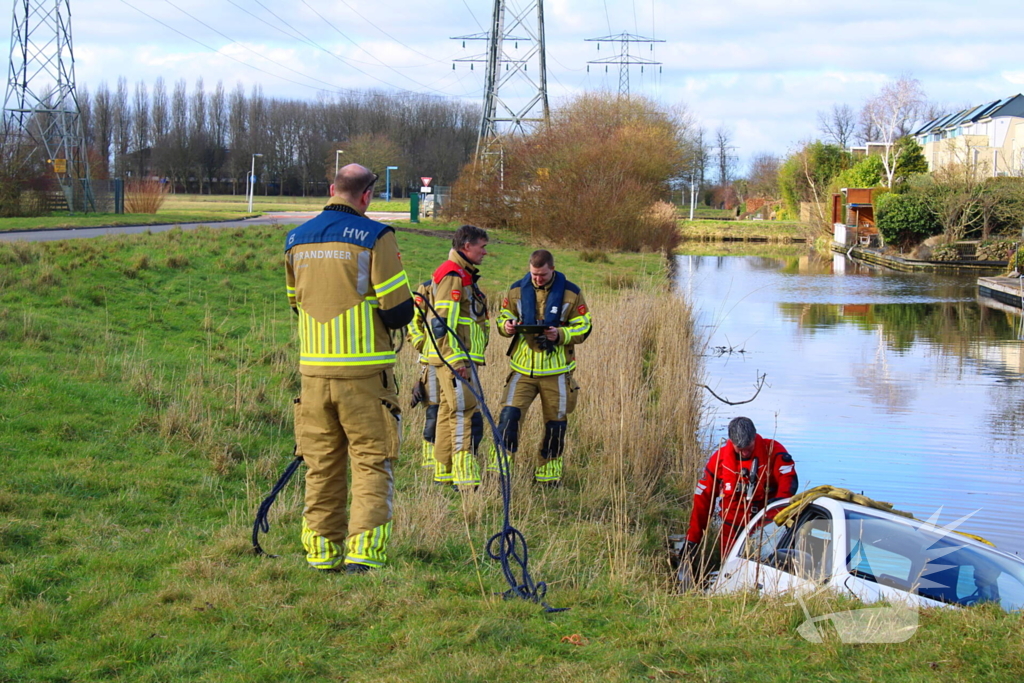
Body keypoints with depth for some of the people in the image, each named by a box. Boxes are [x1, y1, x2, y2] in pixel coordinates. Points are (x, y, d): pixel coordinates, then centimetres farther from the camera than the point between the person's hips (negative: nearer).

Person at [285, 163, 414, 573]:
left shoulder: (296, 240, 9)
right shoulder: (374, 237, -9)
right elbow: (398, 310, -10)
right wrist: (385, 317, 11)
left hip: (313, 370, 5)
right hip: (364, 372, -5)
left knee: (321, 466, 12)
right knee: (371, 463, 2)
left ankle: (323, 551, 15)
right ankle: (363, 551, -7)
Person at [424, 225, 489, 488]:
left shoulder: (464, 275, 20)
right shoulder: (453, 276, -14)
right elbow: (442, 322, -21)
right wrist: (456, 360, -24)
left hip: (458, 358, 11)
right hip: (455, 358, -11)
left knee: (450, 411, 15)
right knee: (467, 413, -14)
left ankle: (444, 471, 22)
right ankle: (466, 477, -17)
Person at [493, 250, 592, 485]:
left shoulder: (570, 293, -2)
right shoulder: (517, 290, 3)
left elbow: (584, 327, 0)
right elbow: (503, 317, 13)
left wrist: (561, 334, -19)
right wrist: (507, 326, -12)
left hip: (556, 369, 0)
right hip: (523, 366, 1)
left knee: (556, 421, 8)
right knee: (509, 414, -12)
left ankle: (548, 471, 24)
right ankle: (498, 468, -6)